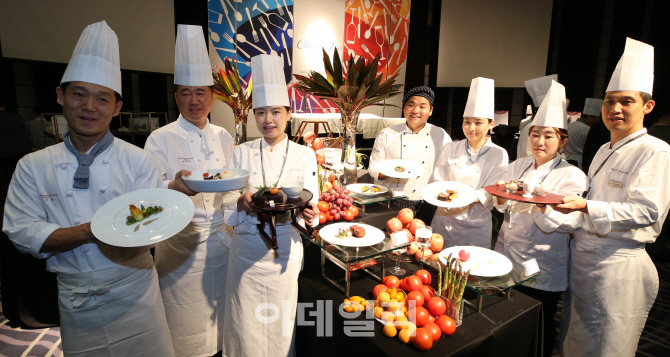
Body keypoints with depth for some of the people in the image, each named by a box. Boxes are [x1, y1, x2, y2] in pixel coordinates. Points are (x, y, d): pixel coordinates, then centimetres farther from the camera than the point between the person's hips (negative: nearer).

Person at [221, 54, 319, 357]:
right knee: (245, 323, 9)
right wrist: (242, 202, -21)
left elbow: (310, 204, -2)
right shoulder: (241, 153, 2)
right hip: (246, 248, 1)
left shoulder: (305, 155, 0)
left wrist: (308, 213, -24)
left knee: (281, 322, 11)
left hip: (285, 248, 0)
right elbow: (227, 201, 1)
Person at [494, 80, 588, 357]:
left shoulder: (572, 176, -8)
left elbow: (570, 221, -19)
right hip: (508, 256, 4)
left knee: (540, 330, 10)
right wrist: (502, 198, -16)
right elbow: (502, 208, 6)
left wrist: (538, 204, -36)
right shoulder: (517, 167, 6)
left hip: (542, 269, -4)